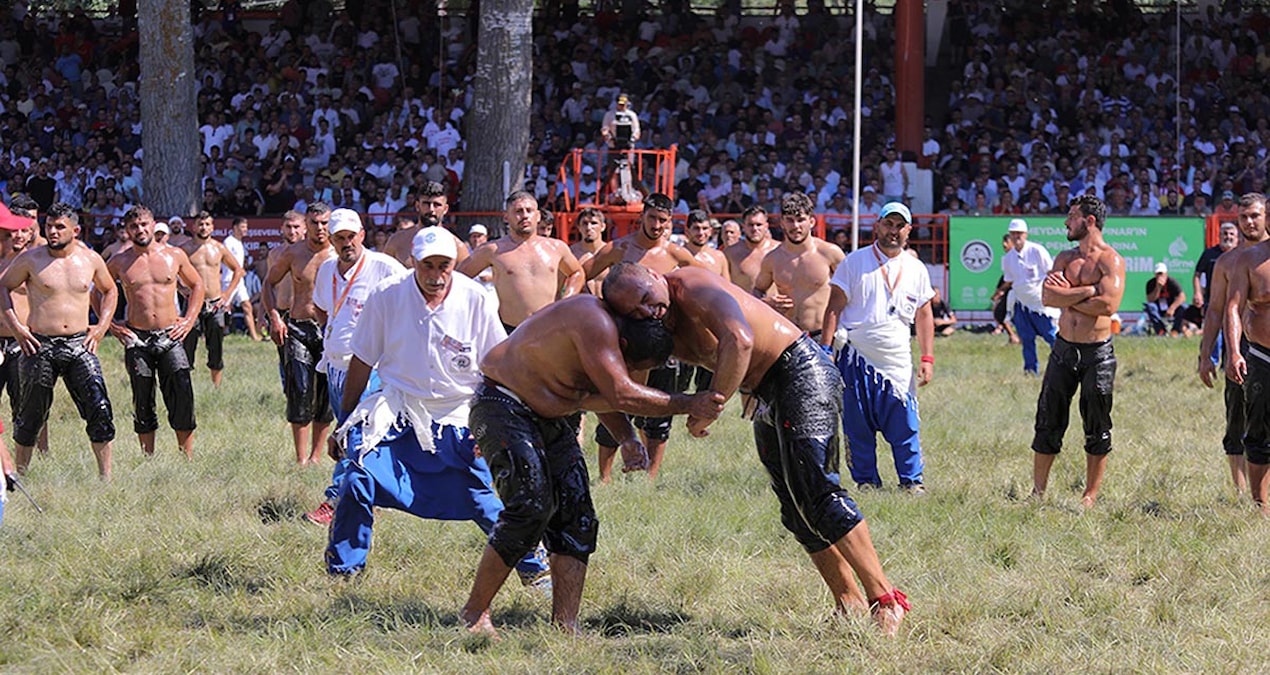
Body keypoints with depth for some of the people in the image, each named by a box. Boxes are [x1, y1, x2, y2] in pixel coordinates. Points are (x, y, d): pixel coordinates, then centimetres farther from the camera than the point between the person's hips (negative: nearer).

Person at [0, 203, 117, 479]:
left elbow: (109, 291, 23)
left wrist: (102, 325, 10)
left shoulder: (91, 260, 6)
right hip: (40, 346, -2)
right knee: (31, 414, 6)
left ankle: (106, 475, -1)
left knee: (100, 408, -8)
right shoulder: (31, 259, -1)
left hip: (80, 344, 2)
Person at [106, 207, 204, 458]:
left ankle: (188, 457, -2)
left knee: (182, 398, -8)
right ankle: (148, 459, 10)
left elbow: (197, 285, 19)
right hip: (137, 340, 0)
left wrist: (189, 320, 9)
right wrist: (110, 324, 5)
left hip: (170, 336, 0)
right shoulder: (119, 263, 3)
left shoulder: (174, 256, 5)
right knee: (143, 404, 3)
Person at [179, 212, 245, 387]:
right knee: (187, 349, -7)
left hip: (216, 305, 3)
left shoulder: (219, 248, 7)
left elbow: (238, 270, 18)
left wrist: (227, 294, 9)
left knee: (216, 350, 5)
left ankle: (216, 387, 13)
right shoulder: (185, 249, -1)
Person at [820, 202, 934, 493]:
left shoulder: (916, 269, 11)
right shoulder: (855, 262, 2)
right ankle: (866, 481, 11)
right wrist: (825, 349, -7)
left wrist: (927, 359, 8)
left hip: (897, 362, 2)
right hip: (856, 357, -2)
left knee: (905, 425, -4)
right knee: (858, 427, 1)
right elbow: (834, 308, 1)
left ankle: (912, 480, 6)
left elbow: (924, 316, 15)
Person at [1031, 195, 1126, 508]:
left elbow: (1108, 305, -21)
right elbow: (1047, 296, -4)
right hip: (1064, 348, 5)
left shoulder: (1110, 261, -7)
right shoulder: (1065, 258, 10)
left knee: (1097, 429, 3)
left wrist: (1067, 298, -11)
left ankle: (1091, 496, 11)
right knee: (1048, 421, 6)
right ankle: (1038, 491, 15)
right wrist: (1087, 290, -15)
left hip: (1097, 352, -5)